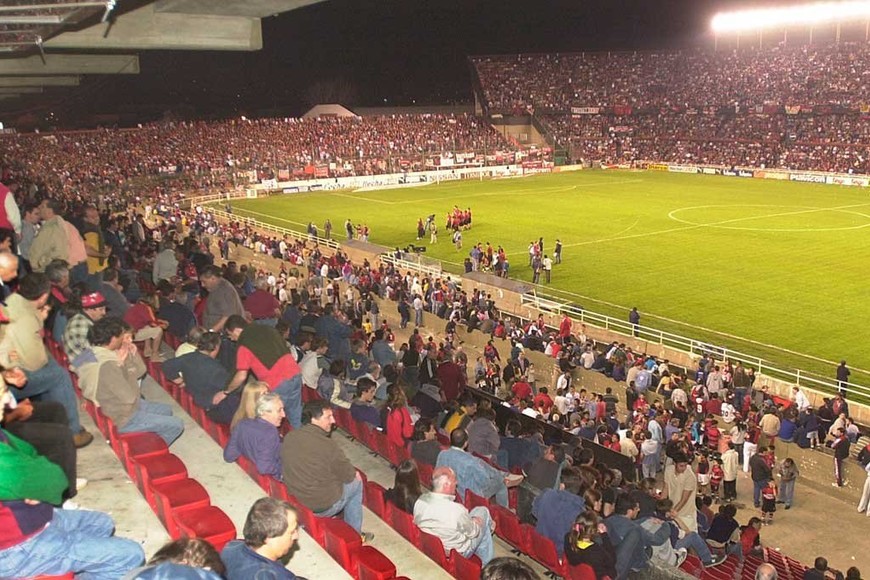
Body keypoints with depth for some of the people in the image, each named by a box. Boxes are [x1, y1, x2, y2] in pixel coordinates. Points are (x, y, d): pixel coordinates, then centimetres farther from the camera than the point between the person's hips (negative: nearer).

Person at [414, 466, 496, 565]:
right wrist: (476, 522, 5)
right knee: (482, 511, 13)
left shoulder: (419, 501, -18)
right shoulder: (456, 510, -37)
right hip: (459, 553, -6)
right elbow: (473, 532, -18)